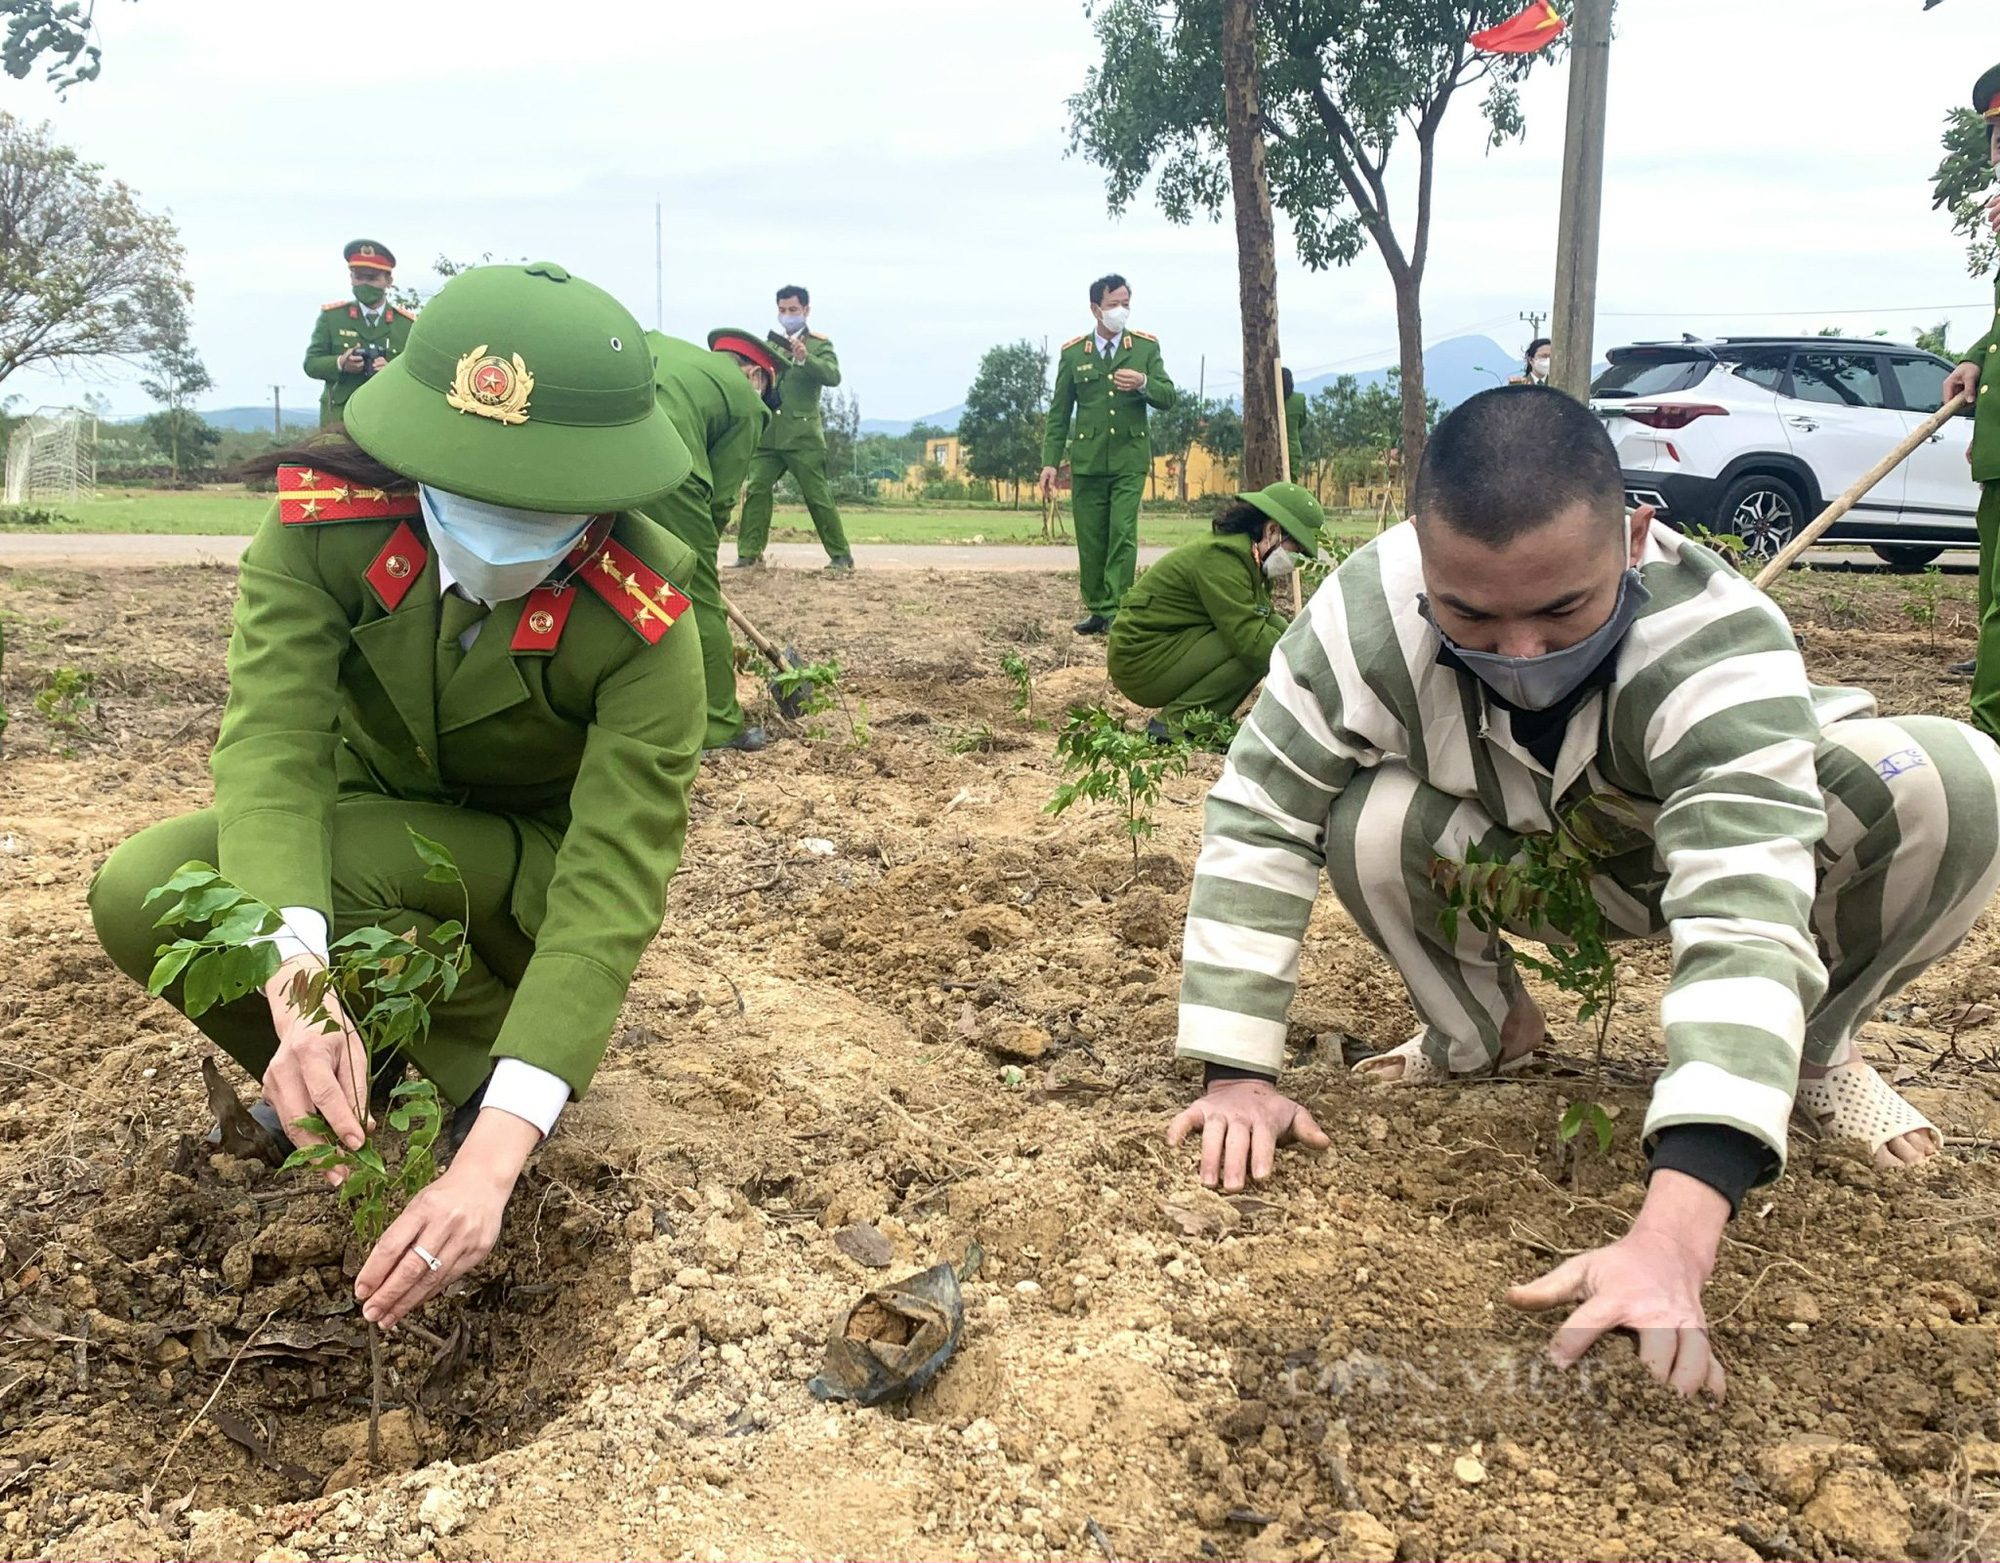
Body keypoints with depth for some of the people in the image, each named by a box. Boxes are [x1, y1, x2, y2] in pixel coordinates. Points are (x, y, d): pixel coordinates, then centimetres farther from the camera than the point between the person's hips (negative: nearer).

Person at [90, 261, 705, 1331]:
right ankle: (330, 1074, 3)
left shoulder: (643, 628, -31)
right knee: (142, 895, -24)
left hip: (535, 871, -3)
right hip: (370, 826, 3)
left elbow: (612, 888, -36)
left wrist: (492, 1157, -46)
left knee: (331, 858, -33)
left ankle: (491, 1064, -6)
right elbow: (271, 744, -33)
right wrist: (299, 990, -52)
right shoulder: (326, 521, -24)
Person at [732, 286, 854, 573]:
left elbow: (833, 376, -14)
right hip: (767, 434, 4)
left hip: (803, 435, -4)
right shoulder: (770, 343, 18)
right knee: (756, 490, -6)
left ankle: (841, 555, 8)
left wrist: (804, 358, -29)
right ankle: (749, 554, -2)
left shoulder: (819, 345, 4)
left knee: (818, 496, -2)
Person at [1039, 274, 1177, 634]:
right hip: (1087, 459, 1)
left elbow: (1168, 397, 3)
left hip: (1130, 458, -1)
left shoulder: (1146, 346, 5)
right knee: (1090, 540, 4)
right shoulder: (1072, 353, 5)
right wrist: (1050, 462, 2)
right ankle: (1096, 609, 14)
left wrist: (1143, 383, -18)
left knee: (1123, 534, -11)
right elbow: (1058, 413, 8)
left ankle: (1116, 611, -9)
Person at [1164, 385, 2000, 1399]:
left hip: (1712, 829, -1)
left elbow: (1741, 923, -50)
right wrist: (1238, 1074, -32)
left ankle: (1813, 1052, -1)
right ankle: (1483, 1027, 2)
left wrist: (1672, 1241, -62)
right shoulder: (1368, 617, -34)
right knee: (1368, 821, -32)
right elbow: (1256, 815, -27)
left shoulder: (1719, 648, -40)